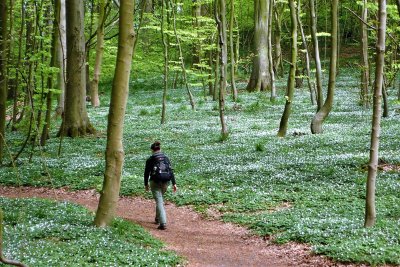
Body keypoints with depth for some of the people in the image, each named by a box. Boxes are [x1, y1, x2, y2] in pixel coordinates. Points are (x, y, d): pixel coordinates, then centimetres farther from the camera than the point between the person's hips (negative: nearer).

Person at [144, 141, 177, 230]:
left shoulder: (150, 160, -2)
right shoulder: (166, 158, 8)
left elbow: (146, 173, 2)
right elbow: (171, 171, 4)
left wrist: (146, 184, 14)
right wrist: (174, 183, 6)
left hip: (155, 182, -4)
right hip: (165, 182, 4)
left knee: (159, 202, -6)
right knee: (160, 199, 25)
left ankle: (163, 223, -17)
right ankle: (158, 219, 34)